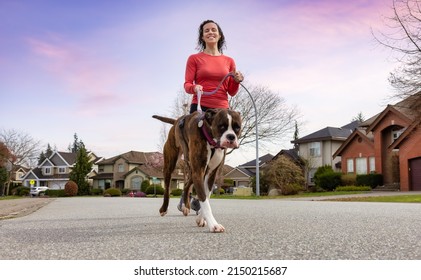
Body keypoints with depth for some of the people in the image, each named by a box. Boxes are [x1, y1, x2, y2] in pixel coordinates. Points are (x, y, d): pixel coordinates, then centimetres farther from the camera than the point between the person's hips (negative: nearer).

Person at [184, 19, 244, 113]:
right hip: (200, 107, -2)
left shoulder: (229, 61, 15)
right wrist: (194, 88, -18)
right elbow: (187, 84, 4)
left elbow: (231, 92, 16)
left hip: (222, 108, 2)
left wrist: (237, 81, -4)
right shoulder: (194, 58, 10)